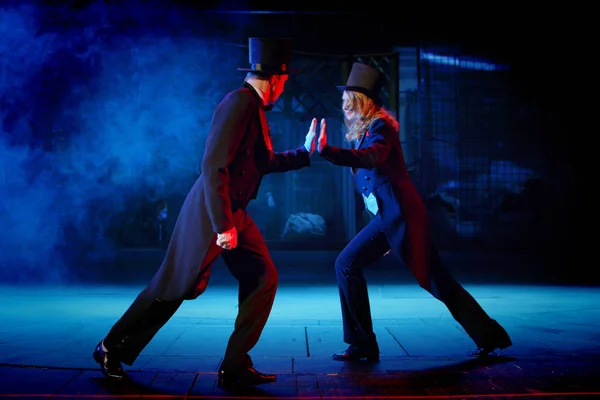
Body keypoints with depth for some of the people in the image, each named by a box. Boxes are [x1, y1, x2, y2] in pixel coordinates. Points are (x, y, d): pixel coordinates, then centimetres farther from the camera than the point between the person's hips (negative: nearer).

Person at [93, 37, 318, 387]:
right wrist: (223, 225, -25)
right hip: (211, 214, -9)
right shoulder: (239, 101, -18)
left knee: (263, 279, 4)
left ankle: (235, 366, 10)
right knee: (175, 287, 0)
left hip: (235, 214, 9)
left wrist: (305, 153, 25)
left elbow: (266, 162, 24)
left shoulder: (255, 106, 12)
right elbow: (213, 165, -25)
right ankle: (112, 349, 18)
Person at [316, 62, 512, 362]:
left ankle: (488, 335, 8)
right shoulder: (366, 130, 19)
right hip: (388, 216, 9)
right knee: (346, 264, 4)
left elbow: (374, 157, -31)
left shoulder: (379, 126, -9)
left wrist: (328, 151, -42)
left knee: (433, 279, -5)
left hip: (399, 215, -9)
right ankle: (361, 344, 7)